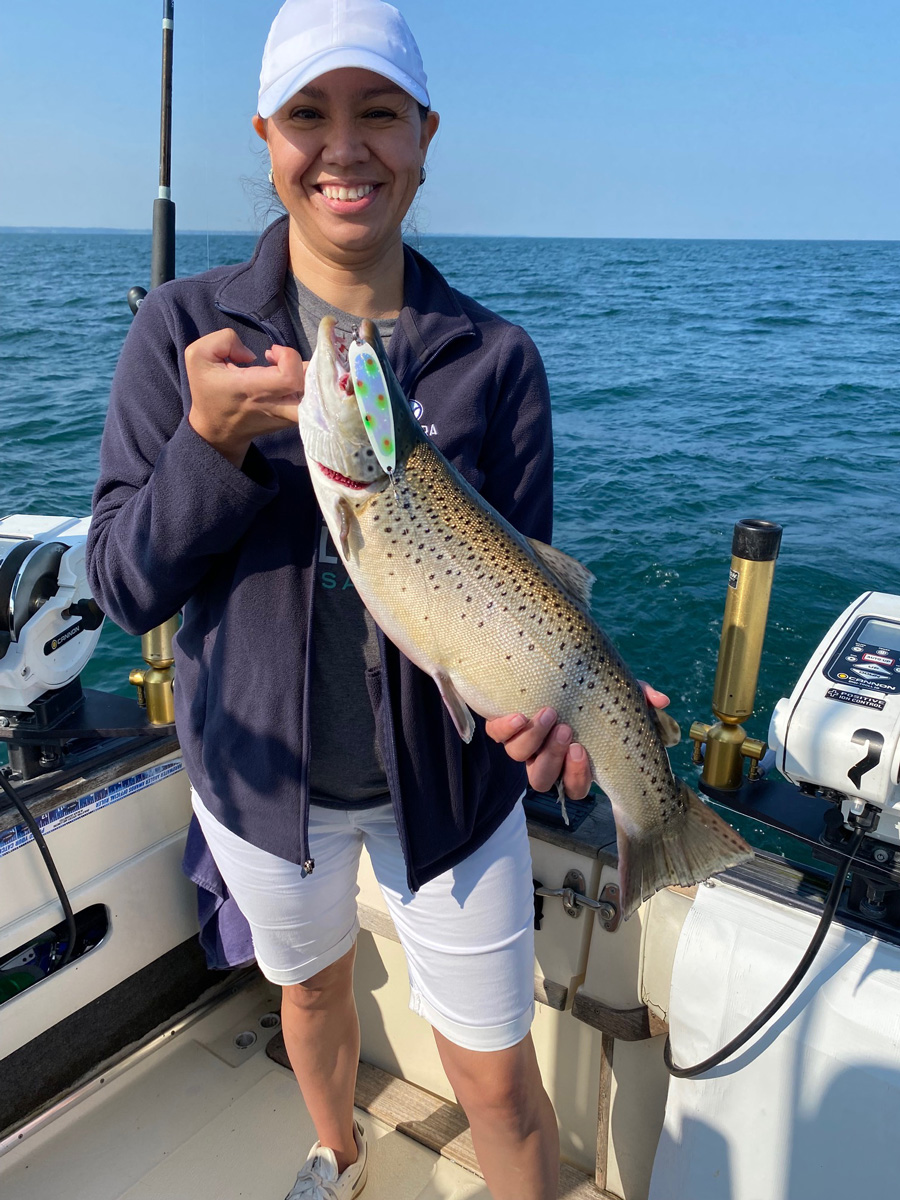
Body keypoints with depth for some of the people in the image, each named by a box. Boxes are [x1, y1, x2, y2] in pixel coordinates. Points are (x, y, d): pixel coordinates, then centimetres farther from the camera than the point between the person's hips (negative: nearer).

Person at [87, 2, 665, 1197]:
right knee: (311, 985, 28)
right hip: (260, 767, 2)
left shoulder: (494, 356, -10)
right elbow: (125, 585, -12)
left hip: (445, 774, -1)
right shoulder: (186, 326, -9)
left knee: (498, 1078, 9)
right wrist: (213, 443, -29)